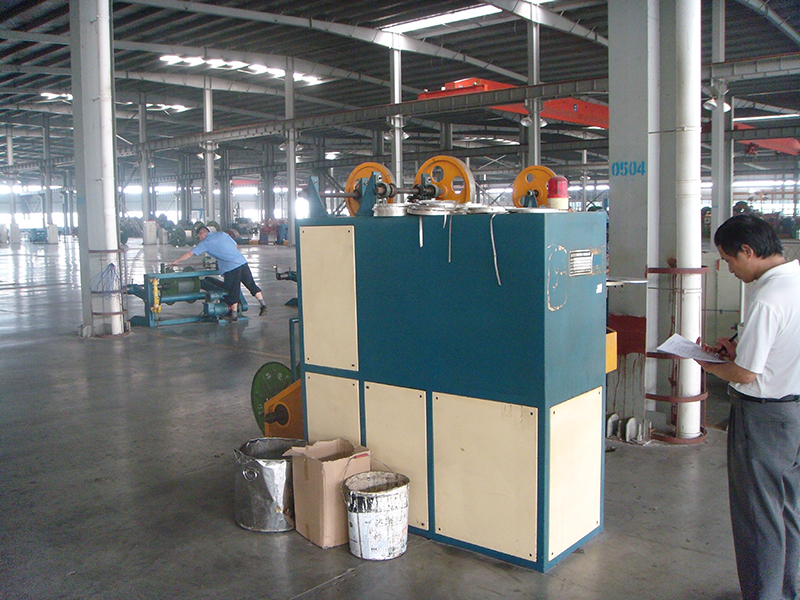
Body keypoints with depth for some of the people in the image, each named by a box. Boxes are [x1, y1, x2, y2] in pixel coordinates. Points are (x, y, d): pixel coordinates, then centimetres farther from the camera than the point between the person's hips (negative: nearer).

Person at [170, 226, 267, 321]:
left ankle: (234, 316, 12)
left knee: (233, 292, 5)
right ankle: (263, 305, 18)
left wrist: (175, 261, 19)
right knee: (251, 284, 16)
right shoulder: (222, 234, 18)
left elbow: (189, 254, 9)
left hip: (231, 267, -5)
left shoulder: (205, 243, 4)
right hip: (243, 262, 5)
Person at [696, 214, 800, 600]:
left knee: (757, 513, 6)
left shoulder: (768, 300, -27)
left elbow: (746, 373, -23)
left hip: (764, 415, -9)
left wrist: (710, 365, -5)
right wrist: (739, 347, 7)